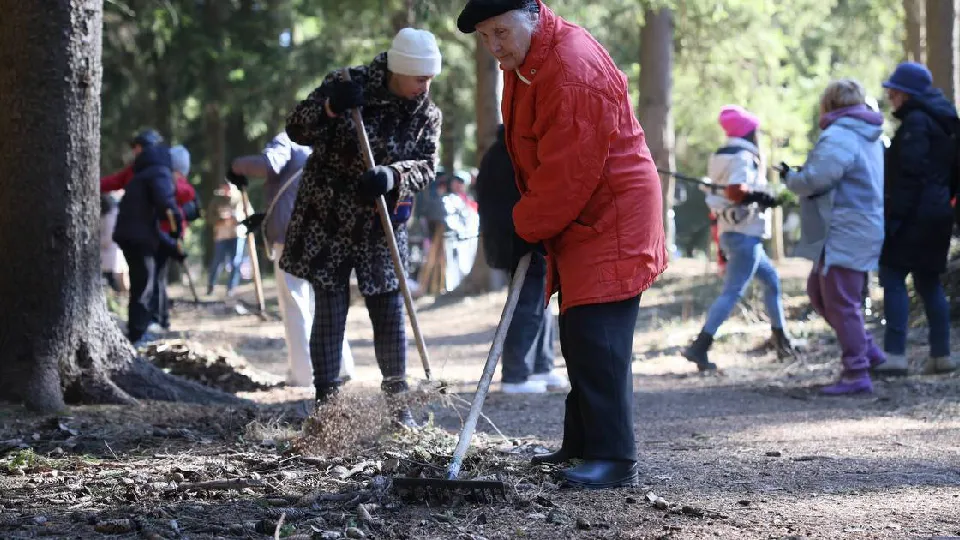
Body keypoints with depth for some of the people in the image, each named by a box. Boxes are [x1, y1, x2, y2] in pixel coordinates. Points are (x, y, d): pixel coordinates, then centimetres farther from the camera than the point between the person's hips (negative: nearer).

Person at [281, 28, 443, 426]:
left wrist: (393, 177, -30)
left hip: (381, 226, 3)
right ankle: (326, 404, 5)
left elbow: (426, 165, -9)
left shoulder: (427, 114, -1)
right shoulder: (346, 86, -12)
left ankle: (397, 403, 15)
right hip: (327, 222, -3)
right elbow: (296, 129, -11)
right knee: (329, 312, -1)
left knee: (390, 312, 4)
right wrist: (330, 109, -31)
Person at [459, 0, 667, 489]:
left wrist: (530, 227, -13)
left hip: (610, 219, -11)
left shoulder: (572, 70, -25)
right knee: (578, 334, 15)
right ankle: (581, 445, 24)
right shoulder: (523, 60, 8)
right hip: (577, 220, 11)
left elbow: (568, 172, -24)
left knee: (596, 337, -16)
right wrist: (531, 223, 12)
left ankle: (615, 458, -16)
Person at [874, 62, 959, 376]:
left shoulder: (916, 122, -13)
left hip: (914, 216, -10)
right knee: (928, 282, 14)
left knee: (893, 279, -10)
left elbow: (909, 174, -20)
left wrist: (893, 216, -21)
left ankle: (895, 355, -17)